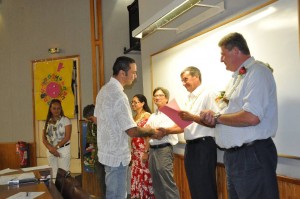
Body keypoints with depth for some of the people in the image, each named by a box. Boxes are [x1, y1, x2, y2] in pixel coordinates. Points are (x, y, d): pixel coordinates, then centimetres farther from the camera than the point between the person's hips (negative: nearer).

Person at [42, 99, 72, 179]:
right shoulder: (47, 122, 9)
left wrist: (56, 147, -14)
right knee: (53, 174, 6)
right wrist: (50, 148, -12)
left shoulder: (65, 120, -2)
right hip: (50, 151, 4)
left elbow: (67, 137, -9)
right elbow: (44, 139, 5)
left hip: (63, 150, -4)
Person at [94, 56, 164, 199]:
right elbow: (132, 131, -25)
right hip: (117, 155, -9)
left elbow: (97, 117, 17)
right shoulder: (119, 96, -23)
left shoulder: (104, 90, 6)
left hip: (107, 151, 9)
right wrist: (152, 131, -8)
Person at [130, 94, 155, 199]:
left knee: (145, 177, -4)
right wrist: (132, 152, 15)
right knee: (136, 177, 9)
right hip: (135, 152, 8)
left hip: (143, 151, -8)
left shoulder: (147, 116, -8)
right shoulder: (134, 117, 15)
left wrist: (146, 152, -20)